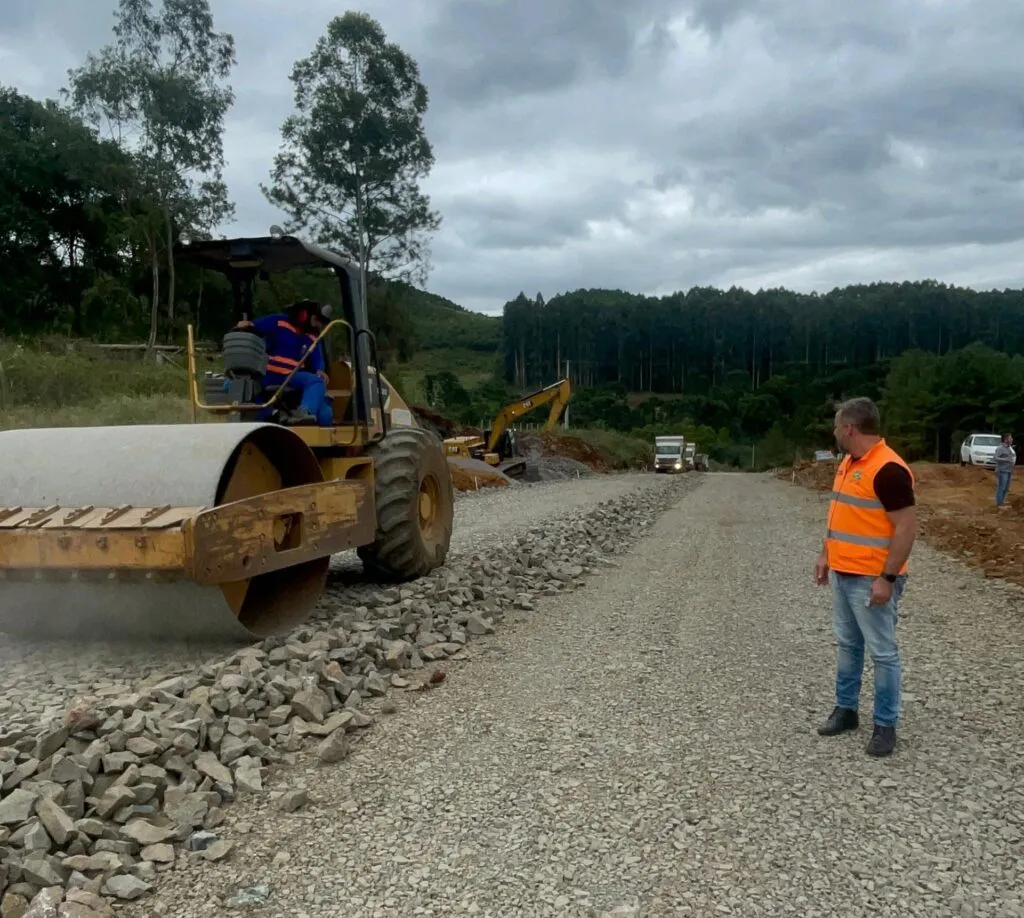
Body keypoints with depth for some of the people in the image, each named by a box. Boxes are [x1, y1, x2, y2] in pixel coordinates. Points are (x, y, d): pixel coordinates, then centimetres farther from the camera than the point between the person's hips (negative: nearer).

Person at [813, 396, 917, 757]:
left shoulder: (888, 470, -21)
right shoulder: (847, 463, 8)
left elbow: (907, 528, -21)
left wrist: (888, 579, -22)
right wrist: (825, 554, 15)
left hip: (872, 580, -9)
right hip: (843, 574, 9)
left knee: (882, 652, 3)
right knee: (847, 644, 18)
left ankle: (885, 725, 15)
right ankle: (846, 709, 31)